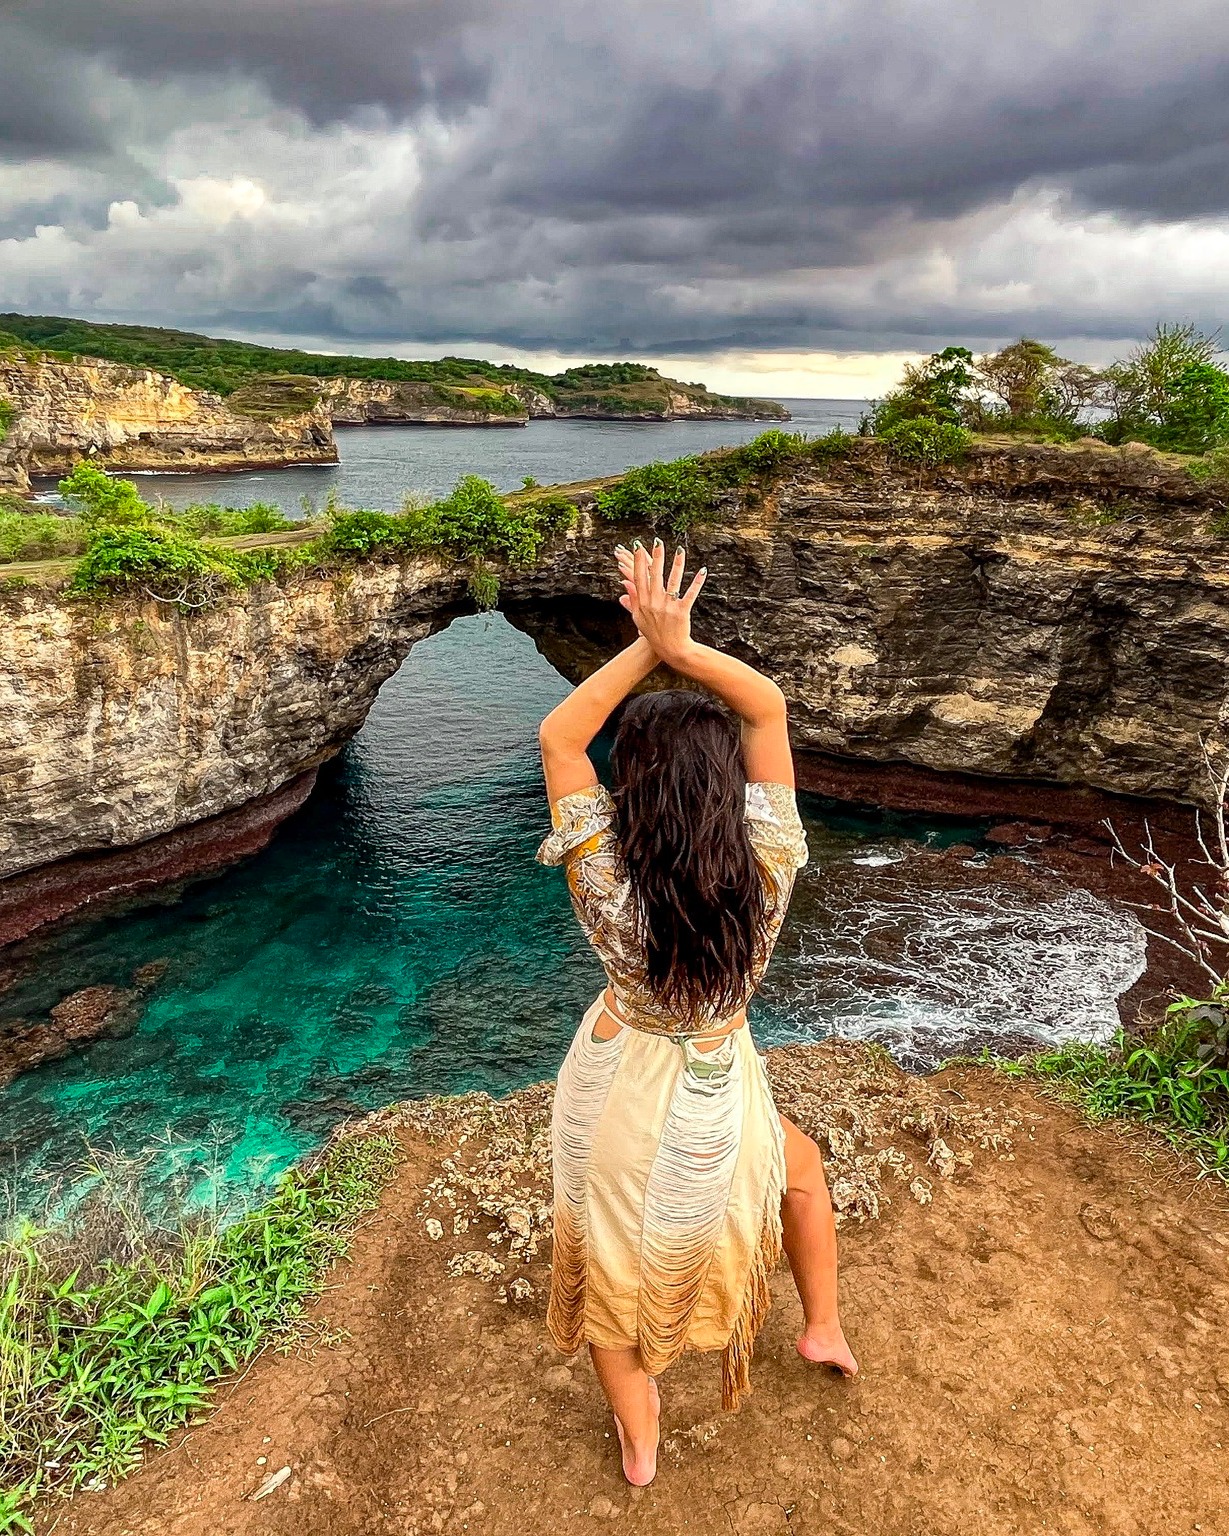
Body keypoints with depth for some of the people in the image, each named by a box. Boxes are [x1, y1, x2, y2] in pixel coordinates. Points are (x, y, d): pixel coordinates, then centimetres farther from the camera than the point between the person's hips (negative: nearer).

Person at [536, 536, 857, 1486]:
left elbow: (559, 737, -18)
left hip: (612, 1097, 0)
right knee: (802, 1162, 35)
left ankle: (639, 1441, 49)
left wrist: (645, 647, -23)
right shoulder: (768, 869, -27)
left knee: (613, 1267, 26)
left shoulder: (606, 884, -29)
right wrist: (681, 645, -26)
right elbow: (769, 707, -18)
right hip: (713, 1110, 1)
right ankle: (824, 1329, 50)